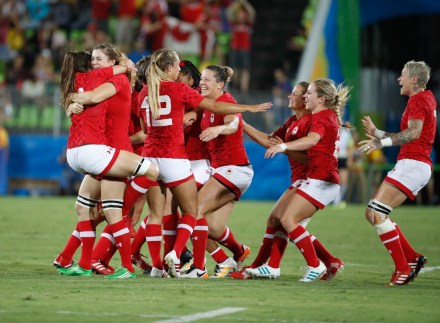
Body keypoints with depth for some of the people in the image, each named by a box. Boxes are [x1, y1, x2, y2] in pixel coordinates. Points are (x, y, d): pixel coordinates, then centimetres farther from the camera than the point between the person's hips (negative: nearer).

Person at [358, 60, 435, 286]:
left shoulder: (418, 99, -8)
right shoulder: (427, 98, 21)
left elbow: (414, 132, -25)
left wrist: (383, 142, -30)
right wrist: (377, 133, 27)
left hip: (412, 164, -10)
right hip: (415, 164, 10)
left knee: (376, 213, -16)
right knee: (373, 213, 9)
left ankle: (403, 268, -15)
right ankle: (412, 258, 7)